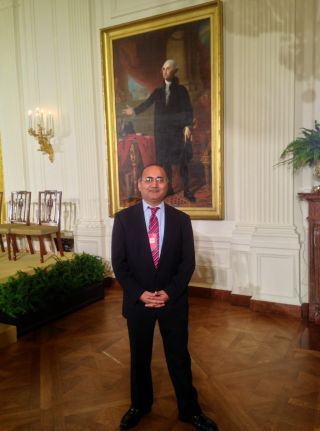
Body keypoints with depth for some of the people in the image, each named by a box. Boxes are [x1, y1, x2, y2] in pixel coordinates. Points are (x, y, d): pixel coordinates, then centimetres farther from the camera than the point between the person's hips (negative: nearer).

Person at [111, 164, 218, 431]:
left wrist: (169, 292, -15)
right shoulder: (124, 218, -4)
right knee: (139, 357, 18)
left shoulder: (181, 219, -2)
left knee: (179, 357, 12)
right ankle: (140, 405, 41)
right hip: (137, 300, 0)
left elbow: (188, 262, -4)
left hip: (174, 300, 0)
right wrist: (140, 294, -15)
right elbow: (119, 263, -6)